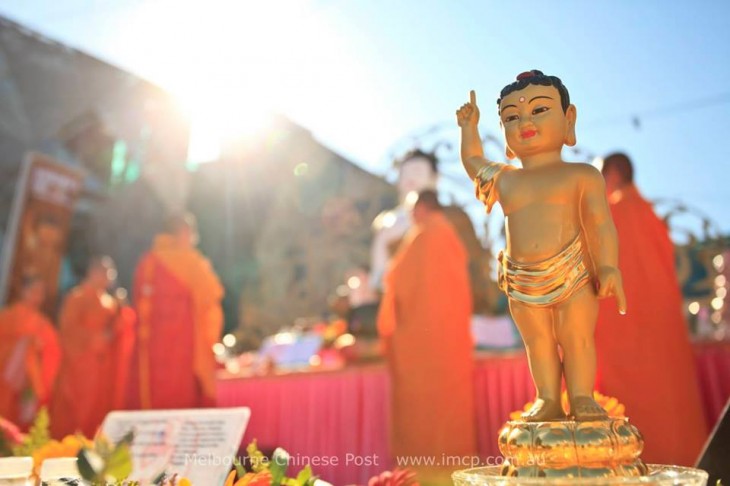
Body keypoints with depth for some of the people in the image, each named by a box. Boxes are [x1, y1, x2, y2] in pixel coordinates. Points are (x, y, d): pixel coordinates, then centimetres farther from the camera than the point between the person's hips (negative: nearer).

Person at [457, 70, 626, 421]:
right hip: (522, 284, 3)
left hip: (573, 275, -3)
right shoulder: (502, 179, 12)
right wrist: (469, 127, 30)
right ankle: (547, 400, 14)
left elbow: (600, 224, -4)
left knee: (577, 338, 1)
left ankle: (582, 397, 13)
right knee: (538, 342, 6)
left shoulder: (582, 176, 1)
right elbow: (474, 162, 33)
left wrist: (608, 267, -15)